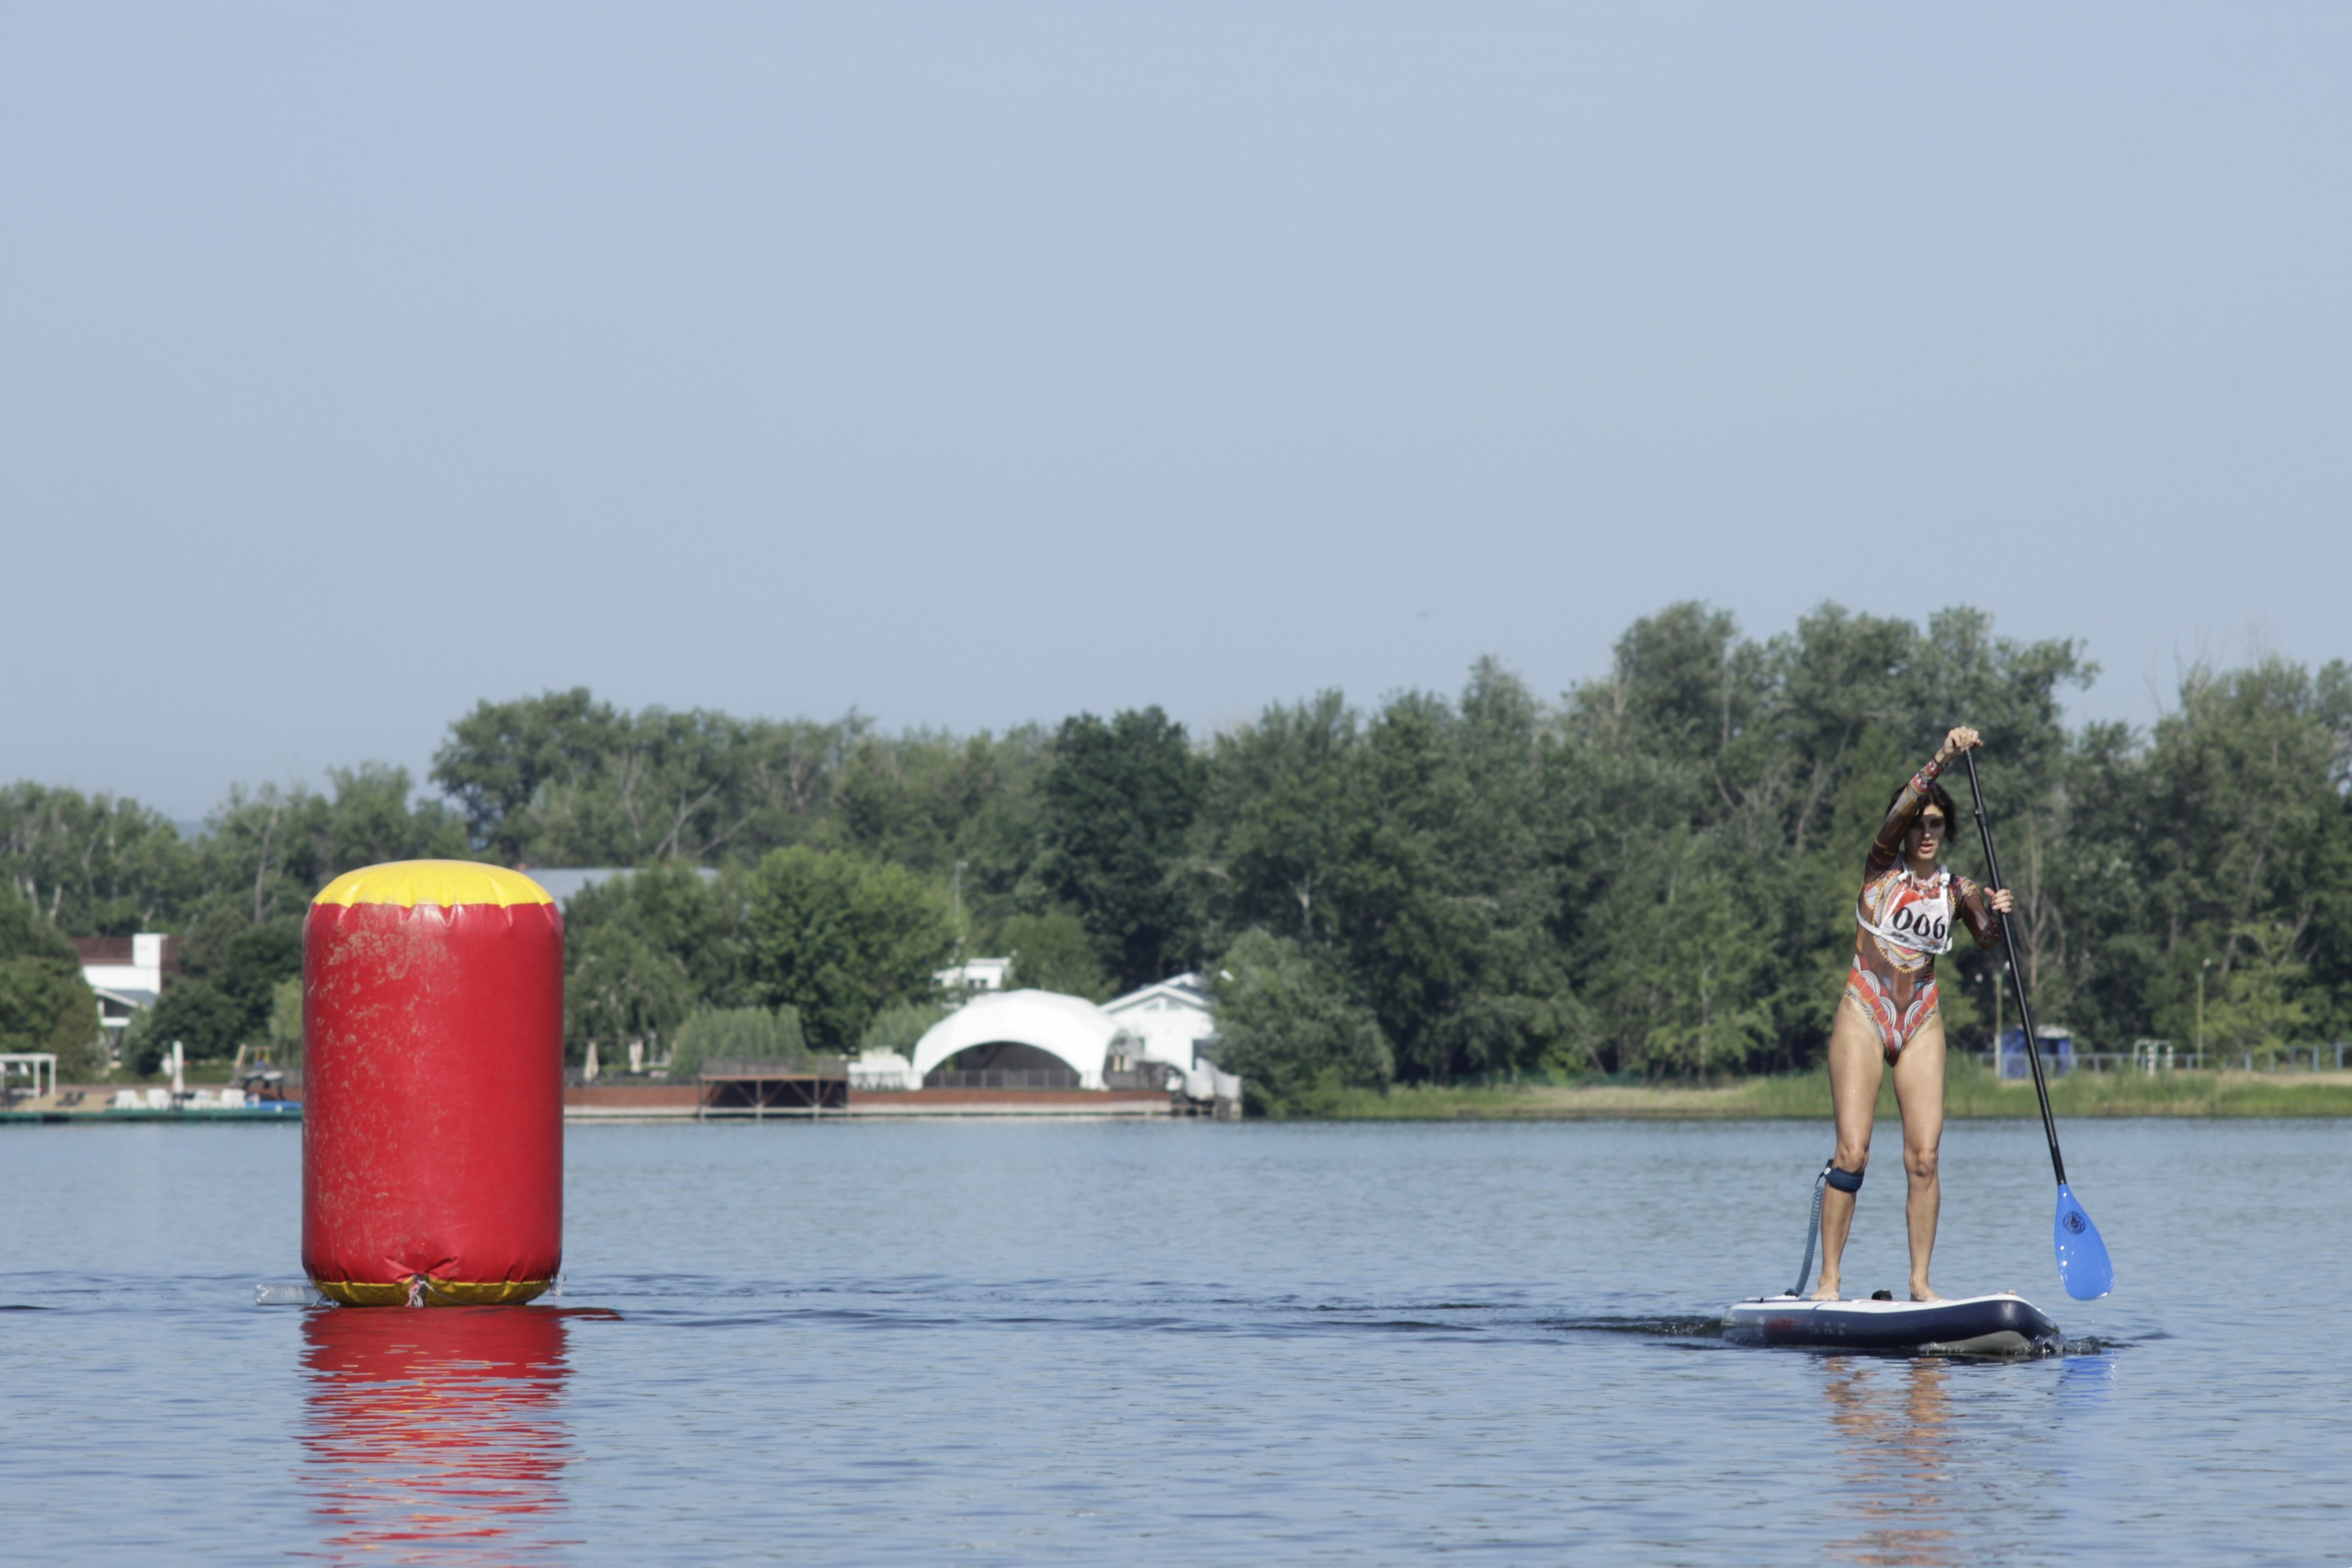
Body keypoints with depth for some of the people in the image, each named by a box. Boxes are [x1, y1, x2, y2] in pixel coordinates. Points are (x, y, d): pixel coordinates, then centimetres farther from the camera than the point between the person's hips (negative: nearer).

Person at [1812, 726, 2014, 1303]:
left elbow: (1984, 938, 24)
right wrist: (1942, 759, -31)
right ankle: (1828, 1281, -5)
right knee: (1852, 1152, -10)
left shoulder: (1957, 889, 8)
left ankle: (1920, 1280, 2)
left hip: (1921, 1024, 3)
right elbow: (1903, 808, -20)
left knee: (1924, 1156, -5)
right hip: (1863, 1017, -3)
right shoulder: (1882, 868, -2)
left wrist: (1996, 913, 2)